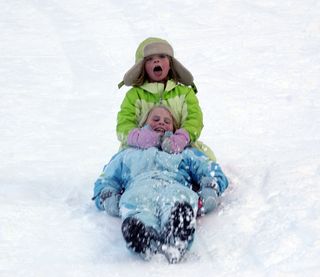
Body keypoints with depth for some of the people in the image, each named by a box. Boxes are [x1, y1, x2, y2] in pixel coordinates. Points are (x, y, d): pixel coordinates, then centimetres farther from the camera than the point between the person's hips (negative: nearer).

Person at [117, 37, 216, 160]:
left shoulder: (185, 92, 13)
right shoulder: (134, 95, 10)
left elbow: (194, 119, -5)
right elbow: (124, 123, -5)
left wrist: (183, 137, -29)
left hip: (176, 150, 1)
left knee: (207, 154, -22)